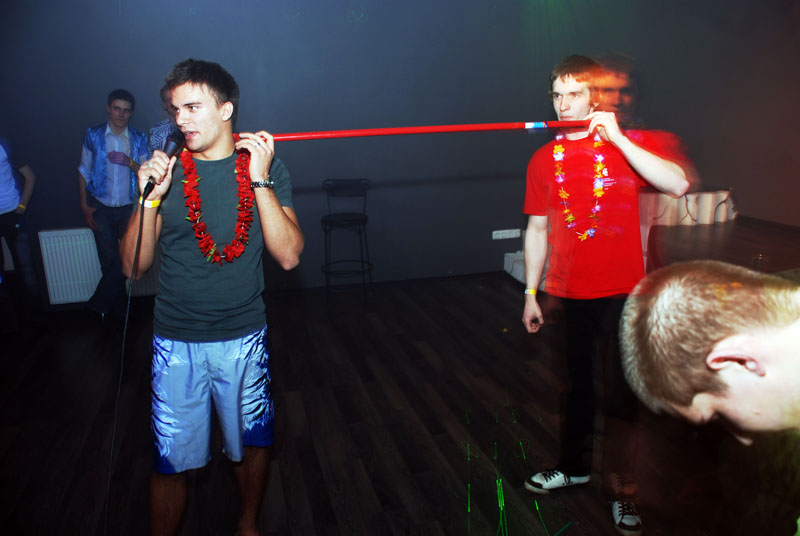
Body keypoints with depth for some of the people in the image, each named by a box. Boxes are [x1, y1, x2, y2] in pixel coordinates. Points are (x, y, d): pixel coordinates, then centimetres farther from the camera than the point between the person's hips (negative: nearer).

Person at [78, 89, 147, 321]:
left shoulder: (139, 139, 3)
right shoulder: (93, 135, 2)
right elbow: (84, 171, 6)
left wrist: (130, 162, -18)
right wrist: (84, 206, 1)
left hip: (129, 208, 1)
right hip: (101, 207, 0)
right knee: (109, 260, -1)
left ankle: (100, 303, 14)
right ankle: (118, 307, 15)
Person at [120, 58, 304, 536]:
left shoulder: (266, 168, -4)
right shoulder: (165, 170, -1)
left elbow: (289, 256, -15)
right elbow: (134, 266, -3)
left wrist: (259, 181, -21)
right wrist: (150, 198, -17)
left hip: (244, 338, 0)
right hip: (175, 341, 0)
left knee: (254, 443, 17)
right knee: (171, 461, 7)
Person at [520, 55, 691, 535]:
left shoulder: (626, 142, -2)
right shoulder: (544, 160, 6)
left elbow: (677, 184, -19)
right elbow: (537, 230, 9)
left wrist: (618, 137, -21)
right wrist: (531, 293, 8)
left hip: (621, 290, -3)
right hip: (570, 292, 3)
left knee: (621, 392, 2)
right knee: (578, 383, 17)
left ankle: (623, 487, 20)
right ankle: (575, 466, 37)